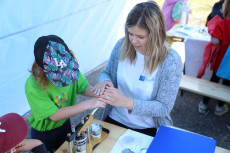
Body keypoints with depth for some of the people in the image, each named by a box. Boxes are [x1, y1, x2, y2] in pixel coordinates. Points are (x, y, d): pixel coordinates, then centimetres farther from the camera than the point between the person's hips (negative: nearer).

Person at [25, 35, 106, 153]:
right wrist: (88, 104, -39)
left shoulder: (71, 68, -22)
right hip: (43, 134, -4)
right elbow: (54, 115, -33)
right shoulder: (33, 86, -35)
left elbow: (84, 88, -12)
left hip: (65, 124, 5)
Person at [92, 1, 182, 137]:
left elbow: (164, 108, -16)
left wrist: (126, 102, -29)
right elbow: (106, 72, 10)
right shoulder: (122, 45, -6)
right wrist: (104, 81, -16)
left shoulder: (171, 61, -17)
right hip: (115, 120, 3)